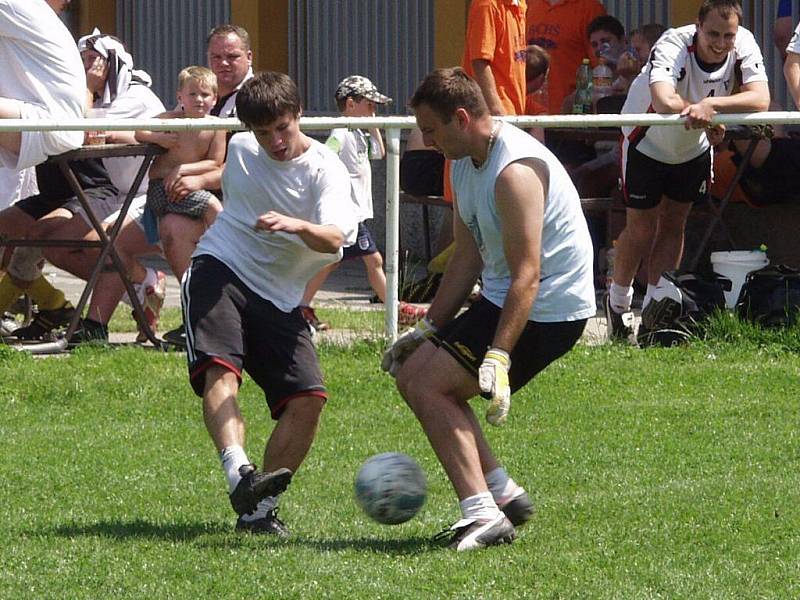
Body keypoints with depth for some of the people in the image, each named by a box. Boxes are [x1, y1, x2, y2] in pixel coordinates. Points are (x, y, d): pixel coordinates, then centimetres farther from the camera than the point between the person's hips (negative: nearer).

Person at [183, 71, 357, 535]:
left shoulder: (325, 169, -8)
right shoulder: (240, 150, 8)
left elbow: (333, 239, -28)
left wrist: (296, 226, -46)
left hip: (281, 298, -1)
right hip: (220, 270, 1)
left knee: (308, 400, -15)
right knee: (220, 369, -28)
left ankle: (259, 508, -3)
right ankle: (239, 476, -43)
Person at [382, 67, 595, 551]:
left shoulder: (515, 171, -23)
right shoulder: (465, 161, 8)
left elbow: (527, 276, -29)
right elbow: (469, 257, 17)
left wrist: (498, 357, -35)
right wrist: (428, 329, 17)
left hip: (545, 309, -10)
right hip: (502, 298, 10)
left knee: (425, 384, -16)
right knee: (414, 374, 9)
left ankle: (483, 513, -18)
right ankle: (503, 493, 12)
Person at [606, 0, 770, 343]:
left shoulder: (743, 45, -25)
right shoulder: (672, 47, -38)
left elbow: (760, 99, -36)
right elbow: (665, 102, -55)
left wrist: (711, 103, -49)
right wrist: (707, 117, -44)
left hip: (693, 147, 4)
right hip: (648, 143, -4)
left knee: (674, 225, 9)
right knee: (642, 230, 1)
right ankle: (618, 302, 24)